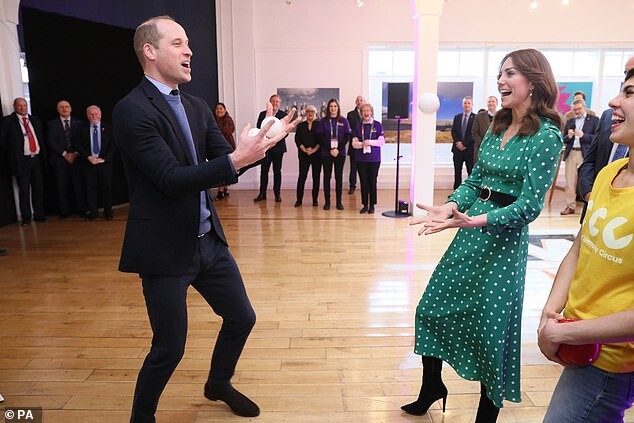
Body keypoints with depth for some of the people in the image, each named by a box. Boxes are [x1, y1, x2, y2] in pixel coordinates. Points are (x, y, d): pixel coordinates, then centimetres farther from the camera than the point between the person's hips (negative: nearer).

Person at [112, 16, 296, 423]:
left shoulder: (197, 106, 8)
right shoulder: (132, 110, -15)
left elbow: (224, 161, 5)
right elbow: (172, 179, -24)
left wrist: (259, 145, -12)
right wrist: (236, 159, -31)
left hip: (209, 239, 8)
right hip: (165, 248, -7)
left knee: (242, 317, 17)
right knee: (170, 346, 4)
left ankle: (219, 384, 45)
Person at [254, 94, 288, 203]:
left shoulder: (284, 115, 2)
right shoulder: (262, 114, 8)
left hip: (278, 146, -1)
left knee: (277, 171, 5)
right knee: (264, 170, 3)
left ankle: (277, 194, 12)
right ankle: (262, 194, 10)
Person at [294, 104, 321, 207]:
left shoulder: (319, 124, 6)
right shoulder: (300, 126, 11)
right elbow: (297, 139, 3)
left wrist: (314, 150, -14)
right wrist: (305, 150, -11)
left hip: (317, 154, -1)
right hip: (303, 155, 1)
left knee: (316, 177, 2)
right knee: (302, 176, -4)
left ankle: (315, 200, 9)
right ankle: (299, 199, 1)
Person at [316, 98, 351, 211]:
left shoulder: (343, 121, 6)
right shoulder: (323, 121, 4)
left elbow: (347, 136, 1)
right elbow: (320, 137, -1)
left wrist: (338, 149, -10)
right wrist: (330, 149, -11)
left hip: (340, 153, 0)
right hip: (326, 153, 0)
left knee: (339, 176, 3)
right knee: (327, 176, 2)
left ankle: (339, 202, 9)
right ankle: (327, 202, 8)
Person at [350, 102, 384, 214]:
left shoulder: (377, 125, 2)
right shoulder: (358, 126, 8)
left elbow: (382, 141, -2)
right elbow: (354, 143, 3)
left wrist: (370, 142, -17)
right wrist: (362, 144, -17)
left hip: (374, 158, -2)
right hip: (361, 158, 2)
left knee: (372, 182, 2)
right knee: (363, 182, 5)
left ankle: (372, 205, 12)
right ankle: (365, 205, 16)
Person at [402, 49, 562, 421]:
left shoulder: (547, 135, -14)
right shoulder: (497, 127, 9)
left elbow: (529, 206, -19)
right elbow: (474, 181, 9)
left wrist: (475, 221, -31)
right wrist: (449, 207, -10)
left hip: (504, 239, -7)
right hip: (470, 234, 8)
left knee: (491, 328, 6)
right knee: (431, 306, 12)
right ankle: (432, 387, 35)